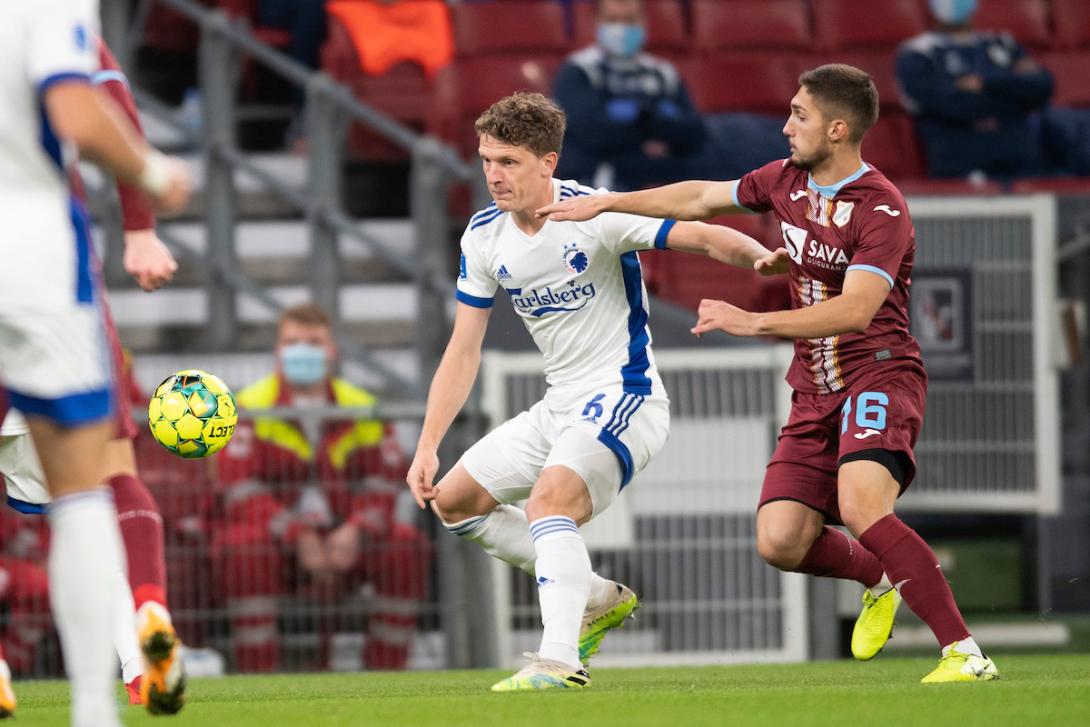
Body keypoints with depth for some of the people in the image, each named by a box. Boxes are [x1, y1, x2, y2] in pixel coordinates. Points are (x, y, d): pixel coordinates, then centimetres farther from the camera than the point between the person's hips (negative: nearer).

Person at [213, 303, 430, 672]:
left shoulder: (361, 408, 5)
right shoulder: (251, 407, -6)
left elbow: (382, 484, 0)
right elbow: (240, 493, -15)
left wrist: (356, 531, -22)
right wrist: (297, 536, -26)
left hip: (342, 541, 3)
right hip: (274, 537, -3)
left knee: (407, 544, -21)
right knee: (244, 545, -37)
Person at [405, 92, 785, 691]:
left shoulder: (595, 216, -17)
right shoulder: (485, 237, 2)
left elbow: (703, 236, -22)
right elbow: (463, 351, 8)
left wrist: (760, 256, -45)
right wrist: (427, 446, 2)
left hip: (624, 402, -8)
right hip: (560, 409, 8)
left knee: (548, 500, -32)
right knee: (453, 501, 11)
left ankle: (559, 660, -40)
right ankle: (598, 598, 15)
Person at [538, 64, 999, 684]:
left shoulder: (882, 209, -16)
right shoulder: (787, 180, 8)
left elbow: (855, 309, -29)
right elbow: (701, 198, 24)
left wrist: (751, 323, -34)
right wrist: (604, 203, 26)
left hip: (880, 375, -7)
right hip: (816, 392, 7)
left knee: (860, 505, -32)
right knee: (780, 542, -6)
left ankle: (966, 653, -28)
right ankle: (882, 580, 27)